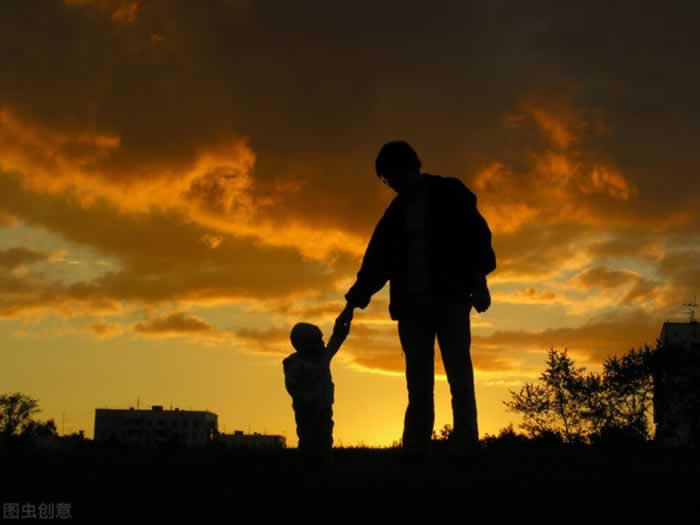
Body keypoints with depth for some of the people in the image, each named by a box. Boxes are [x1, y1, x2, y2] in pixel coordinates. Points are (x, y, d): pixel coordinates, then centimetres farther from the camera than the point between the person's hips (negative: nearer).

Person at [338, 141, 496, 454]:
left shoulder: (449, 194, 6)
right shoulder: (396, 212, 18)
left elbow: (476, 233, -2)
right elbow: (377, 260, 19)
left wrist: (478, 280, -13)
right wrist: (354, 302, 15)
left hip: (450, 298, -4)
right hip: (412, 304, 4)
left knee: (459, 374, -11)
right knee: (418, 384, -3)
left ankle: (466, 446, -14)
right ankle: (415, 451, -8)